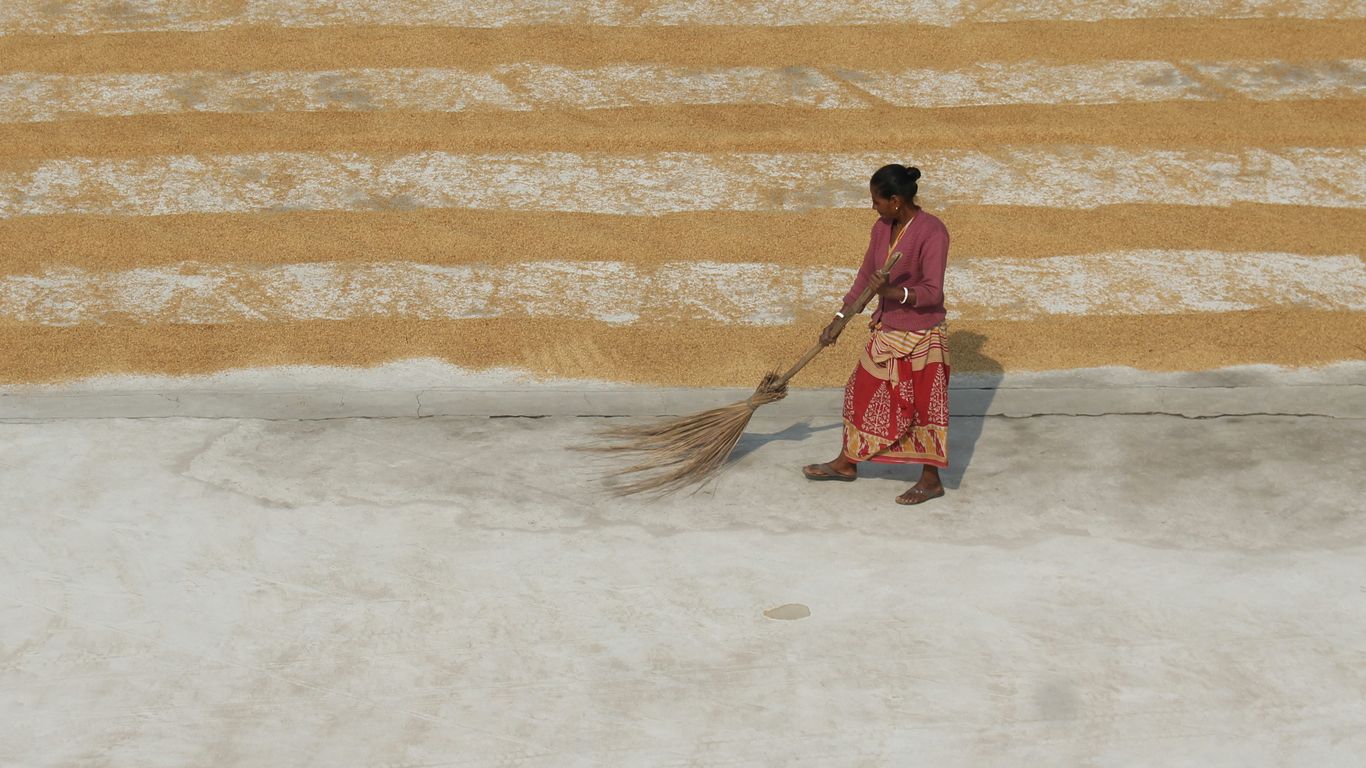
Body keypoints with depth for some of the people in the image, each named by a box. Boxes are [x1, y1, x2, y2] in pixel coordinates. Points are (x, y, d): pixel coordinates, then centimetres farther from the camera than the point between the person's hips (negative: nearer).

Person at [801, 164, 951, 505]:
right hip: (886, 332, 8)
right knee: (862, 392, 17)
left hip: (920, 336, -8)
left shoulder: (932, 232, -22)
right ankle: (847, 463, 34)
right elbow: (865, 276, 12)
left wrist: (891, 292, -38)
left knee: (923, 405, 3)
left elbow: (932, 292, -25)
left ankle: (931, 480, 18)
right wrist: (839, 319, 12)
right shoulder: (882, 229, 2)